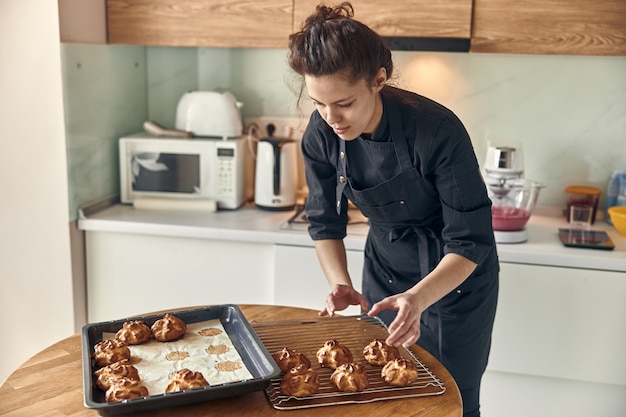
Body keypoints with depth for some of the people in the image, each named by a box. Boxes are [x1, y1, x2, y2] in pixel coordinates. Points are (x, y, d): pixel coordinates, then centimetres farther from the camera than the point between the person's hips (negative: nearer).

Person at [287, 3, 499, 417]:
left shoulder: (437, 130, -32)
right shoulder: (321, 135, -18)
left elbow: (470, 243, -26)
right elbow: (325, 222, -6)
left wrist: (417, 298, -41)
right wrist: (341, 285, -22)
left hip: (455, 276, -4)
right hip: (384, 270, 4)